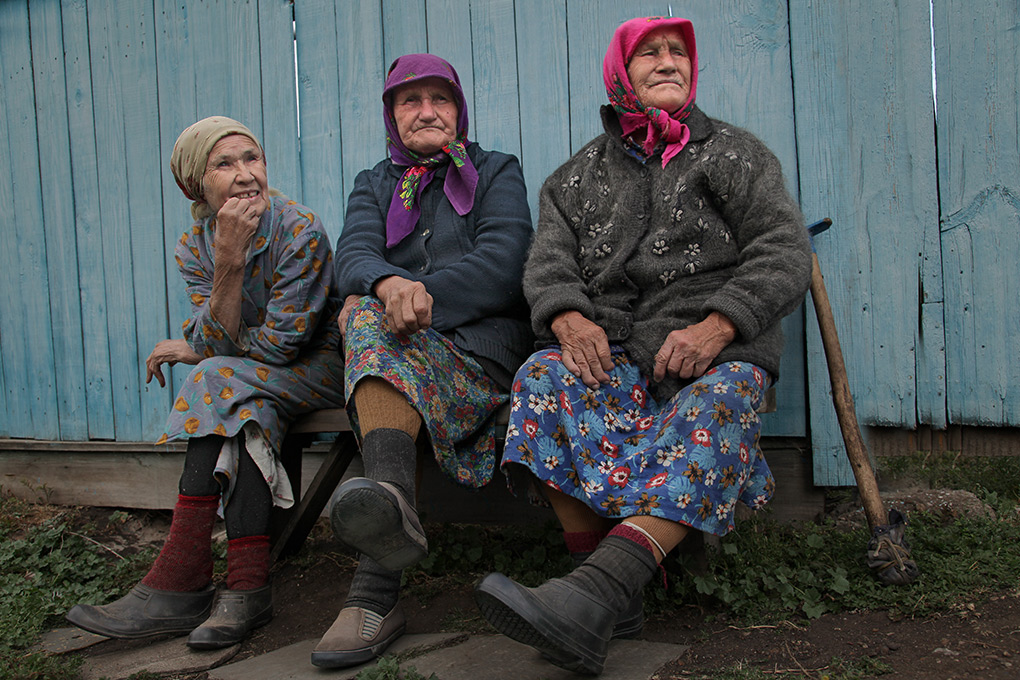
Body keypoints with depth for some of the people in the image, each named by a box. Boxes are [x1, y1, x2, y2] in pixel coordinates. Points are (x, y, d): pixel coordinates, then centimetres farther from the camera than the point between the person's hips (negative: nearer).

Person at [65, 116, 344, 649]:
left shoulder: (300, 230, -19)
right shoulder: (195, 246, -2)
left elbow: (280, 345, -19)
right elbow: (216, 342, -15)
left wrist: (194, 353, -7)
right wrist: (229, 263, -28)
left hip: (320, 368, -5)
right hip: (261, 386, 5)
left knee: (219, 382, -27)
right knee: (245, 411, -29)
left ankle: (178, 582, -26)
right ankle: (245, 590, -29)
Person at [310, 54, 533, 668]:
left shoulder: (496, 172, 14)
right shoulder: (374, 186, 23)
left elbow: (501, 264, -5)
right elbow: (353, 256, -1)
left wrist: (421, 296, -20)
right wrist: (391, 285, -27)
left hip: (483, 343, -3)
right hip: (404, 342, 3)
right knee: (366, 310, -33)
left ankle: (376, 589, -48)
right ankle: (395, 500, -57)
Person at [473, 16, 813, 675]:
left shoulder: (734, 152, 16)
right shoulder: (580, 174, 22)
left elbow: (785, 252, 3)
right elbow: (549, 259, 9)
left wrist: (715, 327, -15)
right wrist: (569, 317, -16)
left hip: (720, 353, -2)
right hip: (614, 352, 2)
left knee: (716, 408, -35)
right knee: (545, 377, -29)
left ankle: (590, 598, -51)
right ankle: (607, 587, -31)